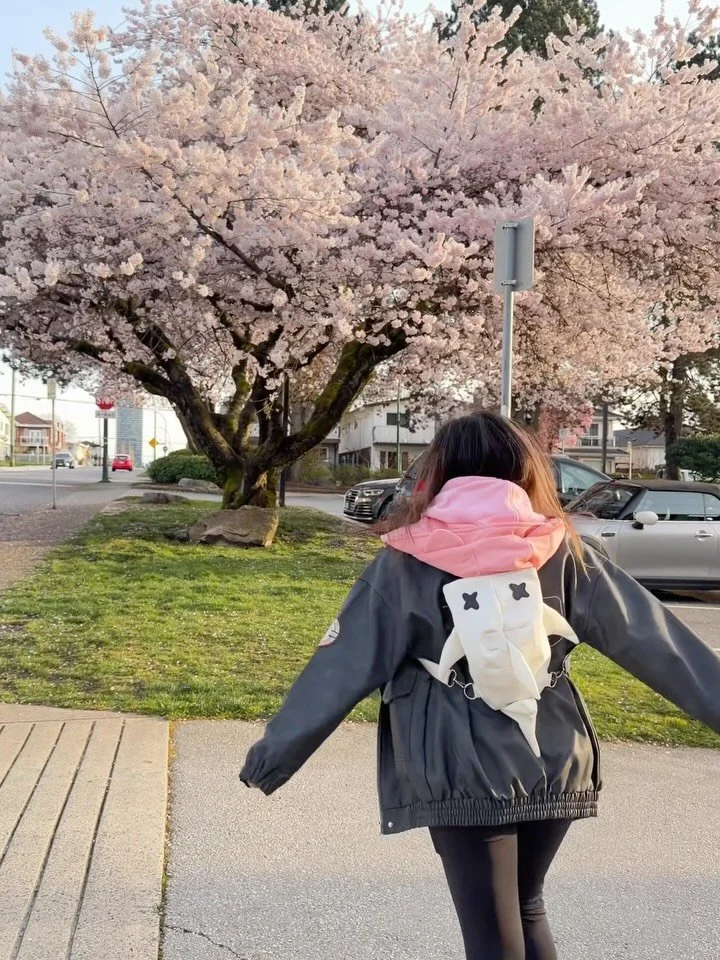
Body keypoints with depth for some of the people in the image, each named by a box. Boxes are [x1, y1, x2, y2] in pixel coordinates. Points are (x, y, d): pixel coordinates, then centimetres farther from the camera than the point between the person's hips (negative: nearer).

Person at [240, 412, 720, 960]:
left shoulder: (407, 563, -3)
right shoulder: (560, 550, 2)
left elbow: (344, 668, -2)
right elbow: (650, 637, 3)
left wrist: (273, 755, 5)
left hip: (461, 777, -3)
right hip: (556, 768, 3)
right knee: (526, 909, 26)